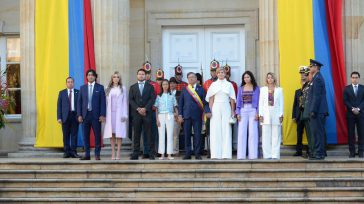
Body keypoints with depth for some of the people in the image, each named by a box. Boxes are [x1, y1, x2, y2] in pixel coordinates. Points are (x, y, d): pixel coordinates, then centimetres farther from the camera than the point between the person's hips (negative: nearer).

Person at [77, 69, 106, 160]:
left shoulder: (100, 87, 3)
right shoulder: (82, 88, 11)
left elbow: (103, 102, -1)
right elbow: (79, 102, 9)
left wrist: (102, 115, -9)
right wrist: (79, 115, 0)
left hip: (96, 115, -2)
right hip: (85, 115, 2)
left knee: (97, 135, 0)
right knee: (85, 136, 4)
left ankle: (97, 154, 7)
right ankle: (87, 154, 10)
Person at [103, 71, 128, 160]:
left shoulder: (123, 89, 5)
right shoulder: (108, 89, 11)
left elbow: (125, 102, 2)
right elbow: (106, 102, 8)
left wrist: (124, 114, -5)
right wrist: (105, 114, 0)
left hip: (119, 113, -2)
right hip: (110, 113, 2)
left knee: (119, 134, -4)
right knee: (111, 134, 1)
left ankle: (118, 153, -3)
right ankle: (113, 154, 4)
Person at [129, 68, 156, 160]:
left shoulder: (150, 86, 10)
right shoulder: (133, 87, 14)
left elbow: (152, 99, 0)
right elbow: (131, 100, 5)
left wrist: (145, 108, -11)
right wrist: (138, 109, -9)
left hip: (147, 112, -1)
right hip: (136, 113, 1)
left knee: (149, 134, -3)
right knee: (136, 134, 1)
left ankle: (151, 154, -1)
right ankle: (135, 154, 4)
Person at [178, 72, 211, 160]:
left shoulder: (201, 89, 7)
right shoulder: (184, 90, 11)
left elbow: (205, 102, 1)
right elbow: (180, 103, 10)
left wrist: (207, 111, -15)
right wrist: (180, 115, 1)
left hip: (197, 115, -1)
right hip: (186, 115, 1)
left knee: (197, 135, 0)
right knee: (187, 135, 3)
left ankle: (197, 153, 7)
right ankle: (188, 153, 10)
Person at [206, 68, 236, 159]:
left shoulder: (229, 85, 8)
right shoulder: (213, 84, 8)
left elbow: (232, 99, 7)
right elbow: (211, 99, 5)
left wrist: (233, 111, 1)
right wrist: (210, 110, -4)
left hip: (226, 108, 0)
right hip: (216, 108, 0)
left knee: (226, 130, -2)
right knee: (215, 130, -2)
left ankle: (226, 154, 0)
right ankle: (216, 154, 0)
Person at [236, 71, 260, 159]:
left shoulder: (256, 88, 6)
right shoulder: (241, 88, 12)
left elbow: (258, 101, 3)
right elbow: (238, 101, 11)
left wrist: (257, 113, -6)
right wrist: (238, 113, 1)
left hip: (253, 110, -2)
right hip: (243, 111, 2)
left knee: (253, 132, -3)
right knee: (241, 133, -3)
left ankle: (252, 155, 1)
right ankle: (241, 155, 0)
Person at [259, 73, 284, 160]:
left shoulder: (279, 90, 9)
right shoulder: (263, 89, 12)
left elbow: (281, 103, 7)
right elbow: (260, 103, 8)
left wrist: (281, 115, -2)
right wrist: (260, 115, -1)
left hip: (276, 114, -1)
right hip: (266, 115, 1)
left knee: (276, 135, -3)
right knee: (266, 136, -2)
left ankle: (275, 155, -1)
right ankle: (267, 155, 1)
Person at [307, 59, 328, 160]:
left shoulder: (317, 79, -14)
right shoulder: (317, 78, 18)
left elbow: (317, 96, -19)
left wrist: (313, 111, -20)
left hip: (317, 111, -10)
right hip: (319, 111, 10)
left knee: (318, 132, -8)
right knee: (318, 133, 13)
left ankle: (319, 154, -6)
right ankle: (321, 152, 19)